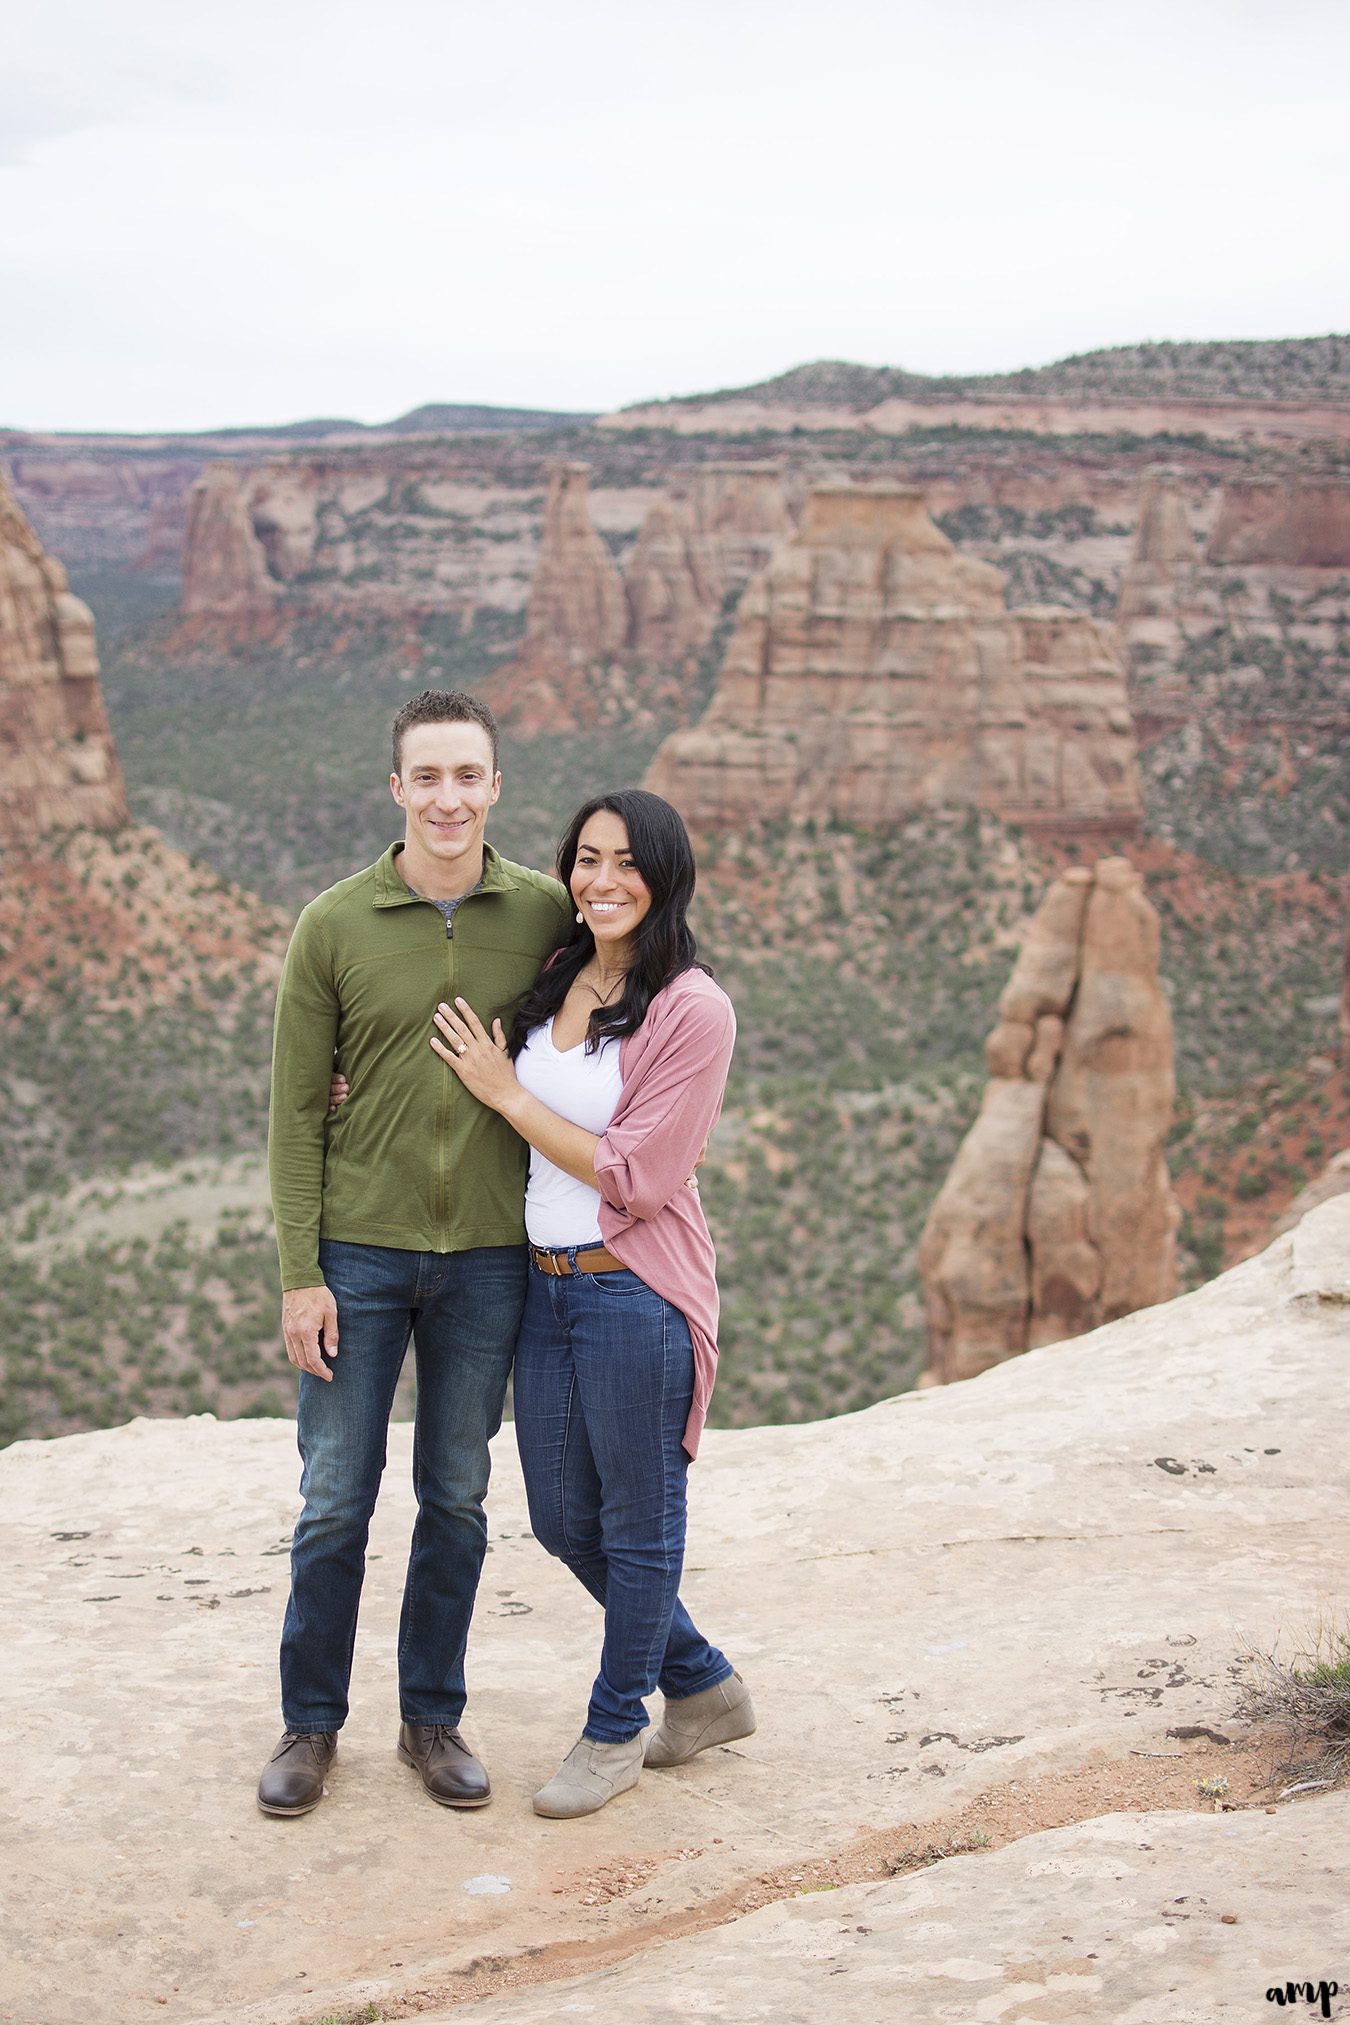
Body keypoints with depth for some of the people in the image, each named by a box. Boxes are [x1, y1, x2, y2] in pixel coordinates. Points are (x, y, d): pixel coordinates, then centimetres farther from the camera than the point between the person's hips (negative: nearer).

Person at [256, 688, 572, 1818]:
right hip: (357, 1252, -1)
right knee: (335, 1500, 6)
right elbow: (297, 1111, -2)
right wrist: (299, 1275, -6)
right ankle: (311, 1723, 21)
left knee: (458, 1499, 11)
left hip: (487, 1258, 1)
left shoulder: (546, 914, -1)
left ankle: (433, 1718, 25)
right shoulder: (333, 928, -5)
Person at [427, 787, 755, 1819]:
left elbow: (636, 1180, -17)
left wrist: (505, 1091, -13)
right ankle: (706, 1687, 36)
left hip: (635, 1295, -7)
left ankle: (616, 1729, 29)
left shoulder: (692, 1009, -13)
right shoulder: (553, 984, 7)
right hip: (546, 1286, 8)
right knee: (563, 1520, 16)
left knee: (637, 1522, 9)